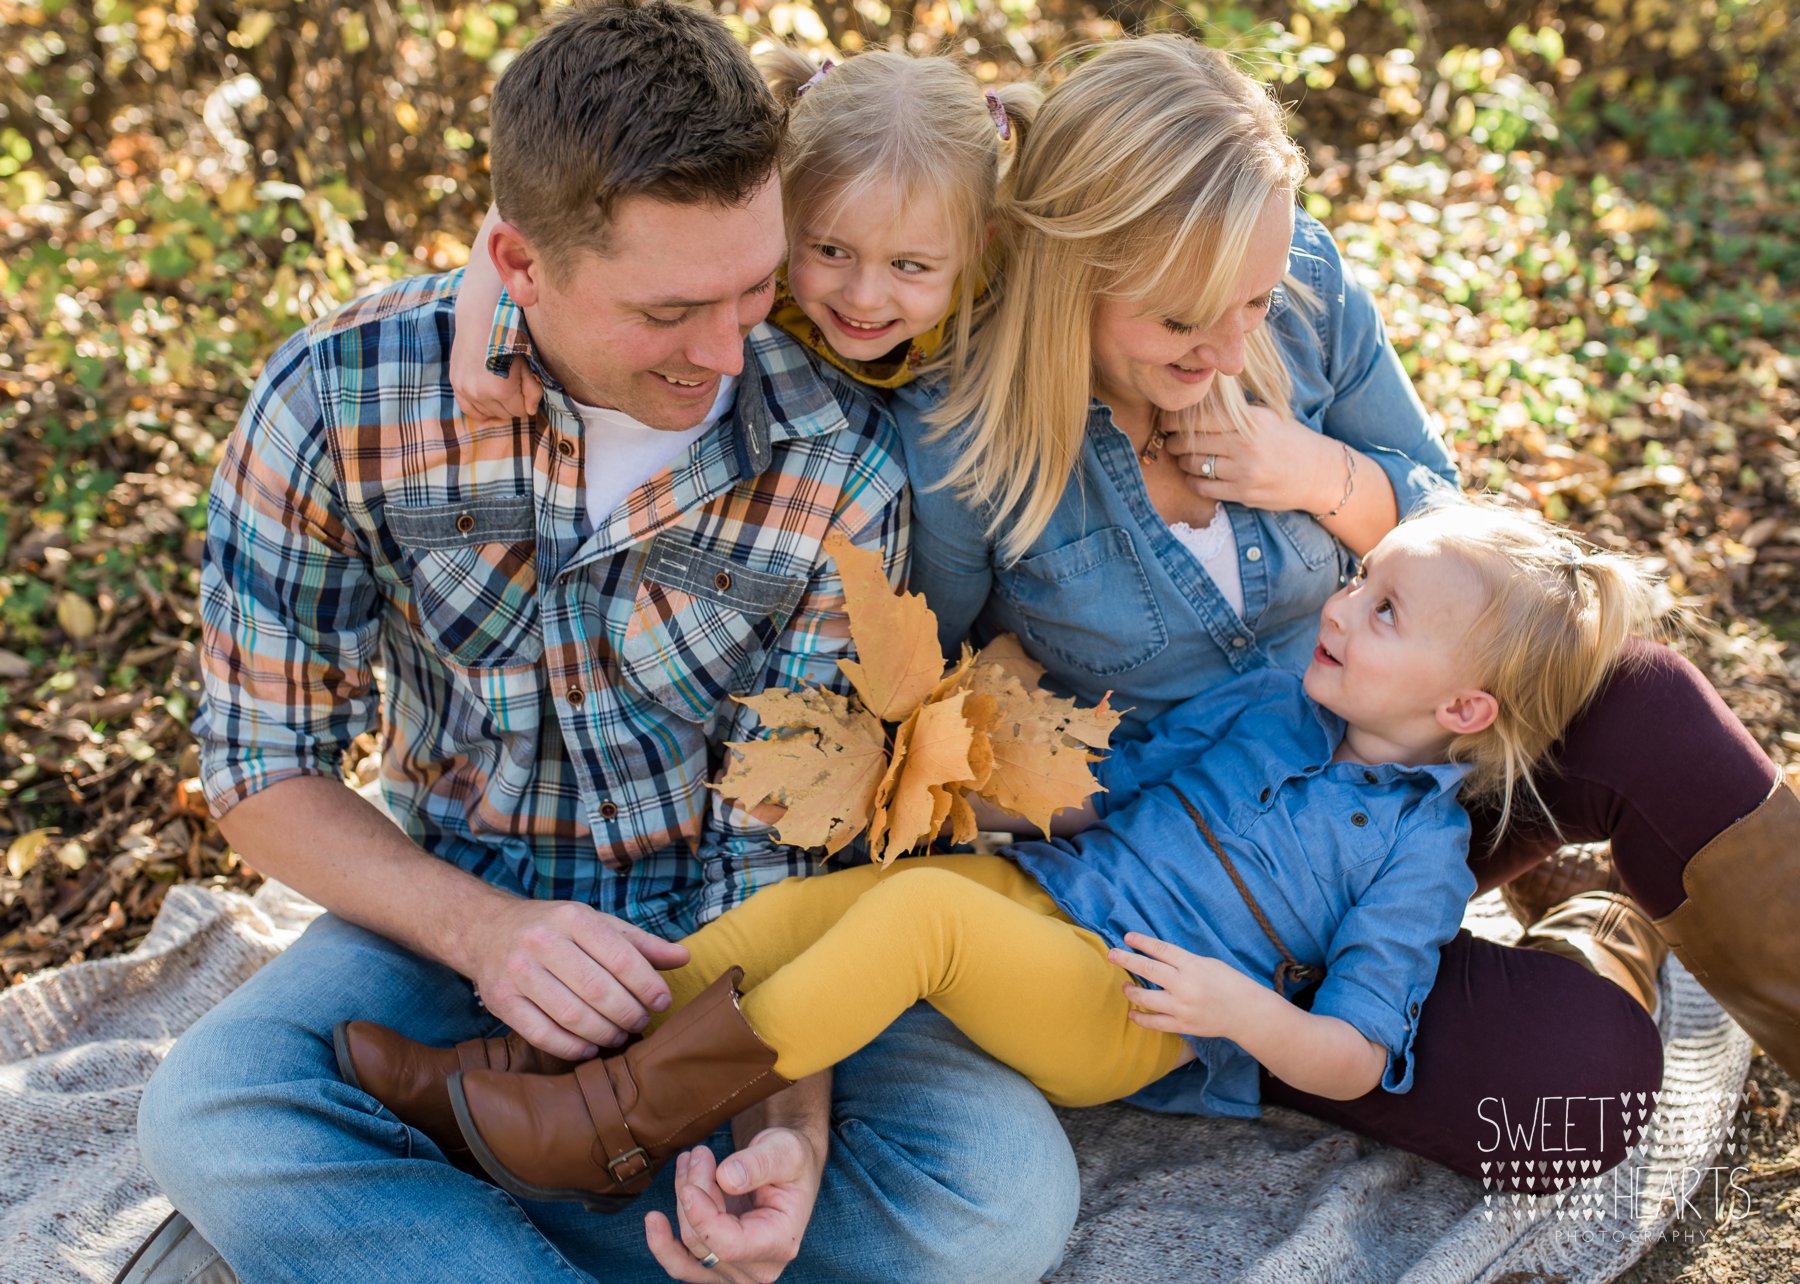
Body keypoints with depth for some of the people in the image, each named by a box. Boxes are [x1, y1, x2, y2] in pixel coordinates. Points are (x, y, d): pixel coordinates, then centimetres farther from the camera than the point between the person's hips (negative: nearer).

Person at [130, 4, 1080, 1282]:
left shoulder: (840, 469, -18)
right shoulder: (338, 397, -17)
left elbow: (785, 839, -14)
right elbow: (264, 764, -8)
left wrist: (796, 1120, -31)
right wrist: (481, 931, -25)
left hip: (719, 926, 1)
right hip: (457, 900, 0)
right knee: (211, 1115, -29)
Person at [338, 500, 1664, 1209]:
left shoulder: (1418, 851, -2)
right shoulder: (1266, 701, 14)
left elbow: (1355, 1062, -3)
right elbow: (1109, 786, 18)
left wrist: (1243, 1010, -20)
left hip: (1124, 1018, -6)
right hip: (1033, 887, 6)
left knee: (917, 910, -32)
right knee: (799, 901, -16)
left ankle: (620, 1123, -27)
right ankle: (514, 1070, -14)